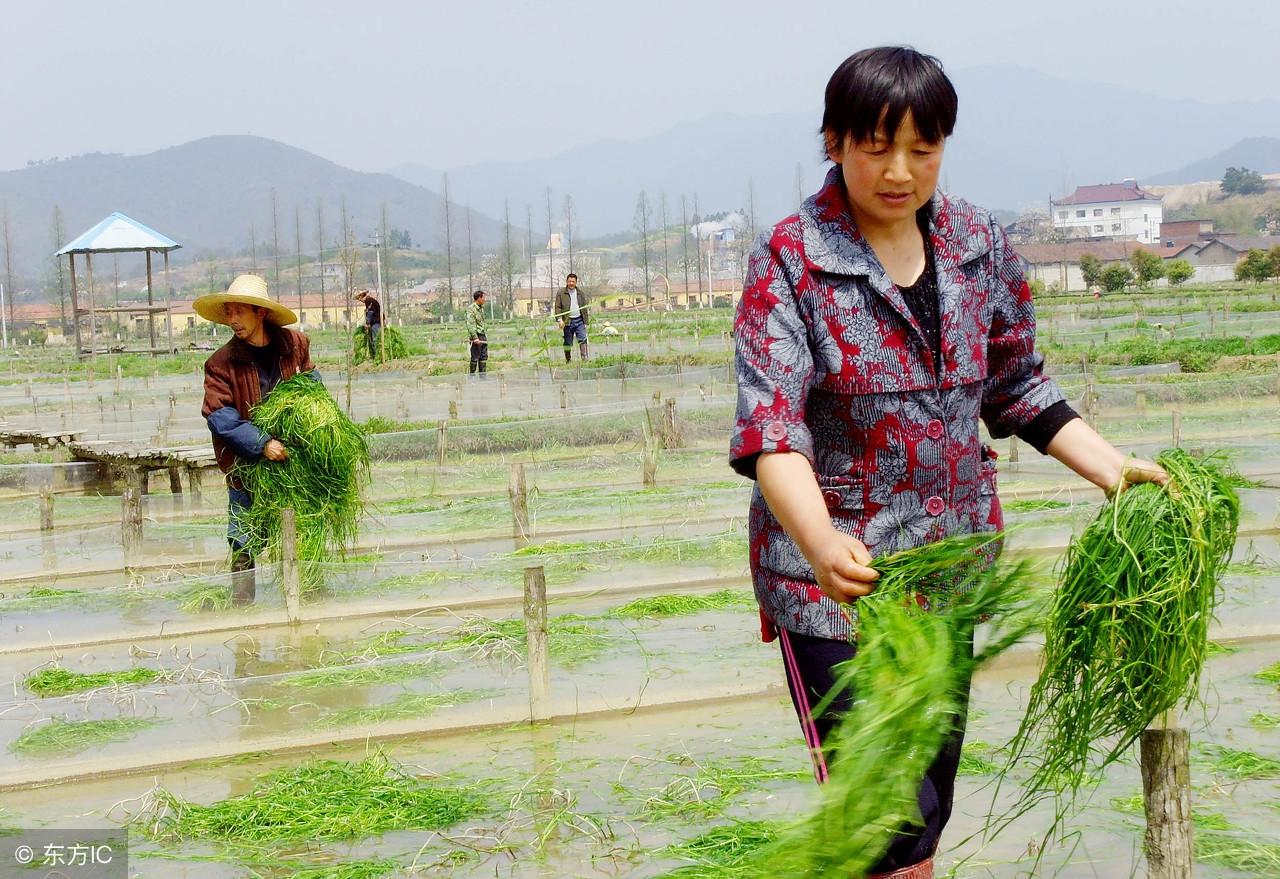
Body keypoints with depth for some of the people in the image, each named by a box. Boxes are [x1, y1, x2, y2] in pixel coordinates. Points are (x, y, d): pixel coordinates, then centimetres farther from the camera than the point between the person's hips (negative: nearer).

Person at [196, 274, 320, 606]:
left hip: (294, 458, 3)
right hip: (246, 467, -3)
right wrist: (261, 444, -25)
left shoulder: (295, 344, -1)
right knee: (243, 545, 1)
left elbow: (312, 383, 15)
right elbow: (220, 417, -15)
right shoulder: (221, 363, -10)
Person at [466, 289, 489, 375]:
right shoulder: (471, 309, -11)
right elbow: (470, 325, -18)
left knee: (484, 357, 8)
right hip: (476, 336, -8)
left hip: (483, 336, 8)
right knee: (475, 358, -4)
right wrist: (475, 337, -24)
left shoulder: (481, 308, 16)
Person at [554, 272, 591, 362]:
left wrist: (586, 319, 9)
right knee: (568, 342, 4)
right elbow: (558, 307, -3)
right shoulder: (561, 293, 0)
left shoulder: (581, 292, 10)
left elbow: (585, 306, 14)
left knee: (582, 339, -10)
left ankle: (584, 358, -12)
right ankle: (568, 360, 14)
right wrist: (559, 319, -15)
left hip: (579, 320, 2)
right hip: (568, 321, -2)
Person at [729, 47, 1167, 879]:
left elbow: (1018, 387, 15)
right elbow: (770, 422, -20)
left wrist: (1115, 469, 3)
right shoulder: (791, 257, -10)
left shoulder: (981, 243, 5)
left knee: (929, 806, 15)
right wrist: (821, 544, -37)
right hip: (839, 580, -5)